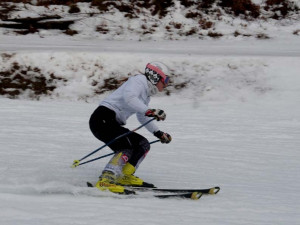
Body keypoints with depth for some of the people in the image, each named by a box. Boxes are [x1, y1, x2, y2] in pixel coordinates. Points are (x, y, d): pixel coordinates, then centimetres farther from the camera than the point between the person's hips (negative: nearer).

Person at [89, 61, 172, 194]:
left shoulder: (146, 94, 22)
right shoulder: (138, 81, -7)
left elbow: (142, 117, 34)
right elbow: (129, 98, -27)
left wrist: (159, 133, 28)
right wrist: (149, 111, -32)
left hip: (113, 124, 10)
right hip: (103, 118, -10)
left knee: (143, 145, 10)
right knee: (126, 149, -25)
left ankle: (124, 177, 5)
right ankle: (105, 181, -35)